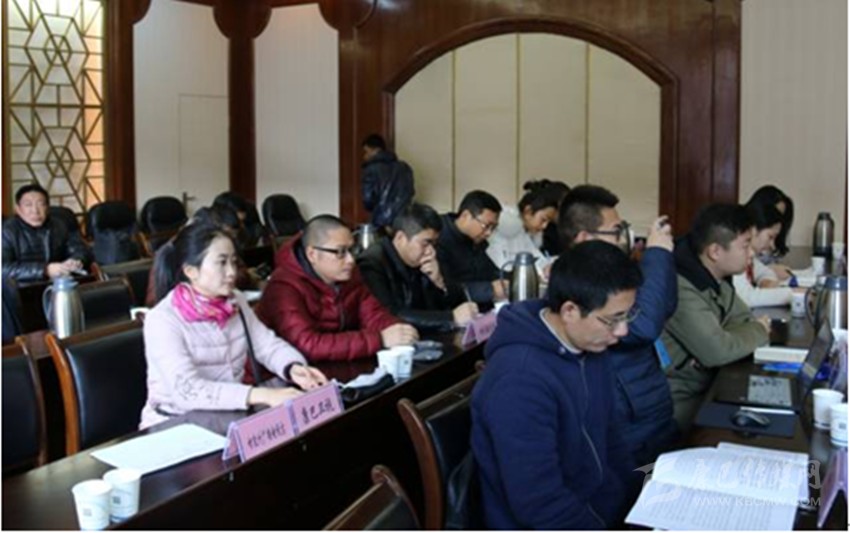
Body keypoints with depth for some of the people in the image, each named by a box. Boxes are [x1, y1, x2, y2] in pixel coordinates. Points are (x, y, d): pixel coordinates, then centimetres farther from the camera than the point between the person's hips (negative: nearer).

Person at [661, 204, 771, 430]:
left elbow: (747, 320, 9)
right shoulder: (681, 289, -27)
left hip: (706, 384, 9)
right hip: (678, 402, -9)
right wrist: (759, 332, -8)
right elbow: (717, 351, -28)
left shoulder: (716, 279, 4)